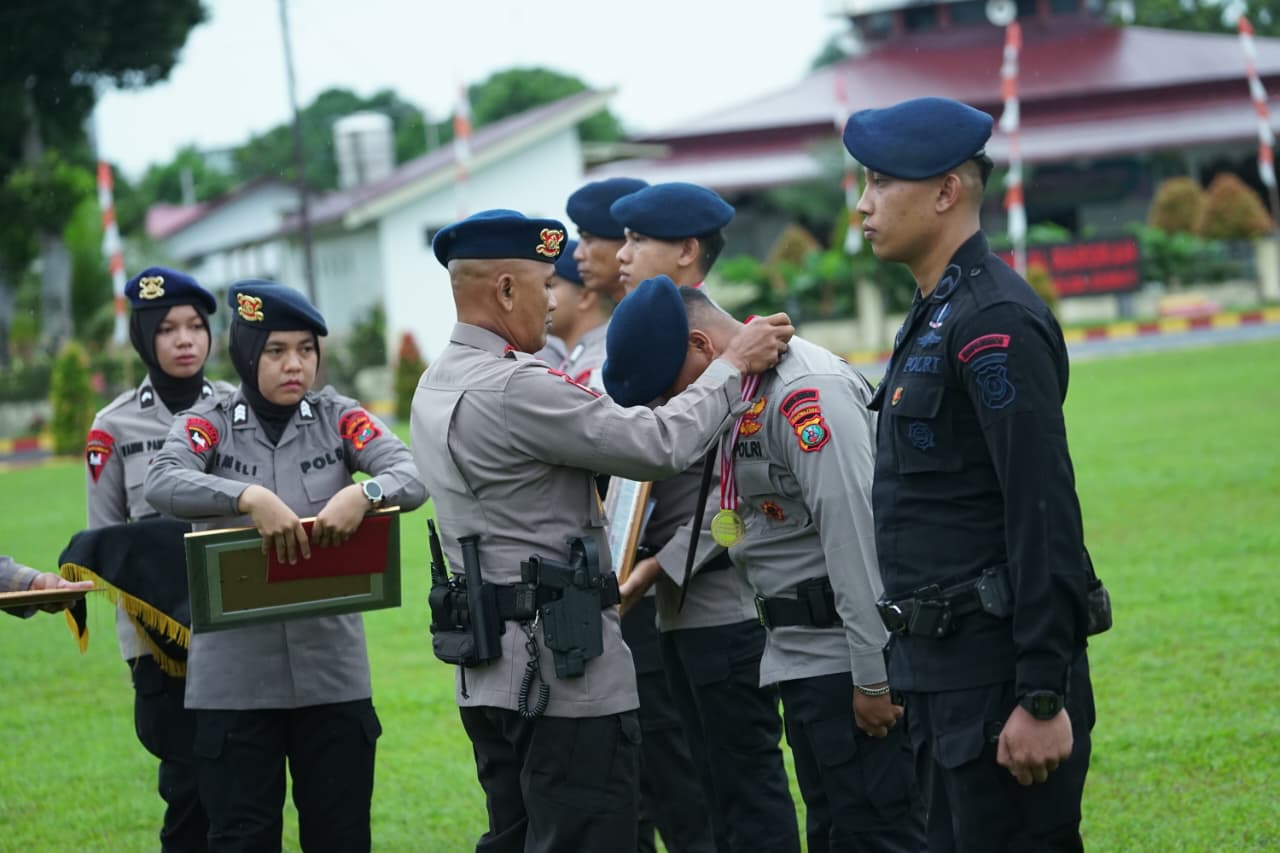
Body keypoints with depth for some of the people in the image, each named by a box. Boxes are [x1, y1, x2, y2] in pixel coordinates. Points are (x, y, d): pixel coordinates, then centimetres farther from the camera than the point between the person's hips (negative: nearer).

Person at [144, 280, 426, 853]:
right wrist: (251, 497, -32)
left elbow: (414, 478, -6)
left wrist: (363, 493, -28)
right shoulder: (210, 424, 1)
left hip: (333, 672, 2)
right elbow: (162, 484, -17)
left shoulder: (338, 419, 5)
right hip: (234, 679, -2)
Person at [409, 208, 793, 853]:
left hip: (490, 675, 10)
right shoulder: (511, 389, -19)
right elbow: (661, 446, -18)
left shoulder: (436, 386, 12)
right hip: (565, 677, -10)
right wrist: (733, 366, -6)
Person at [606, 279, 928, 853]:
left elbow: (855, 534, -23)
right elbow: (730, 518, 24)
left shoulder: (807, 393, -18)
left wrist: (872, 676, -23)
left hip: (846, 653, -10)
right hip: (802, 659, 10)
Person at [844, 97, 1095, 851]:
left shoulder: (994, 320, -15)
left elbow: (1045, 516, -20)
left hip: (998, 676, -10)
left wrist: (1043, 700, -23)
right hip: (948, 673, 10)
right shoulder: (938, 315, 15)